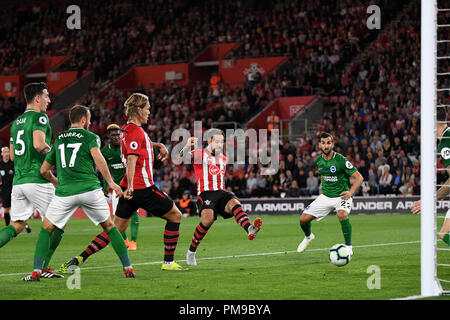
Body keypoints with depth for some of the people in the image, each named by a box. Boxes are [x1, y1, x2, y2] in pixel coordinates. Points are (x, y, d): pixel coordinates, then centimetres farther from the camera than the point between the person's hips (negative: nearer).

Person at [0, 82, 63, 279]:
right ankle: (43, 268, 0)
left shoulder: (16, 123, 19)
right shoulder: (39, 117, -6)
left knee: (16, 225, 8)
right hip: (37, 180, -8)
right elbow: (39, 144, -22)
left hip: (18, 181, 8)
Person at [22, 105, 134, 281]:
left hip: (64, 193, 2)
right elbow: (97, 156, -12)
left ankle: (36, 271, 1)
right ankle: (128, 268, 13)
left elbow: (44, 170, 23)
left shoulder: (58, 139, 20)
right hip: (90, 190, -2)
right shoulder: (90, 136, 8)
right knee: (109, 226, 15)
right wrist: (111, 182, -9)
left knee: (46, 229, 15)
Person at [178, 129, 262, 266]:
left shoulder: (223, 159, 24)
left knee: (234, 203, -29)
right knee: (208, 219, -29)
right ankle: (191, 252, -10)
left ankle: (250, 229, -59)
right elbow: (183, 157, -13)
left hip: (221, 192, 5)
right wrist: (187, 146, -31)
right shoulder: (199, 154, 5)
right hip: (205, 193, -4)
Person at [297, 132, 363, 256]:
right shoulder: (318, 161, 1)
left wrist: (350, 192, -31)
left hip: (341, 196, -5)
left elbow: (359, 177, -17)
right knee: (303, 219, -2)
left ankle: (348, 246, -19)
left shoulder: (340, 160, -18)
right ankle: (308, 236, 34)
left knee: (342, 215, -37)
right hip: (325, 197, 6)